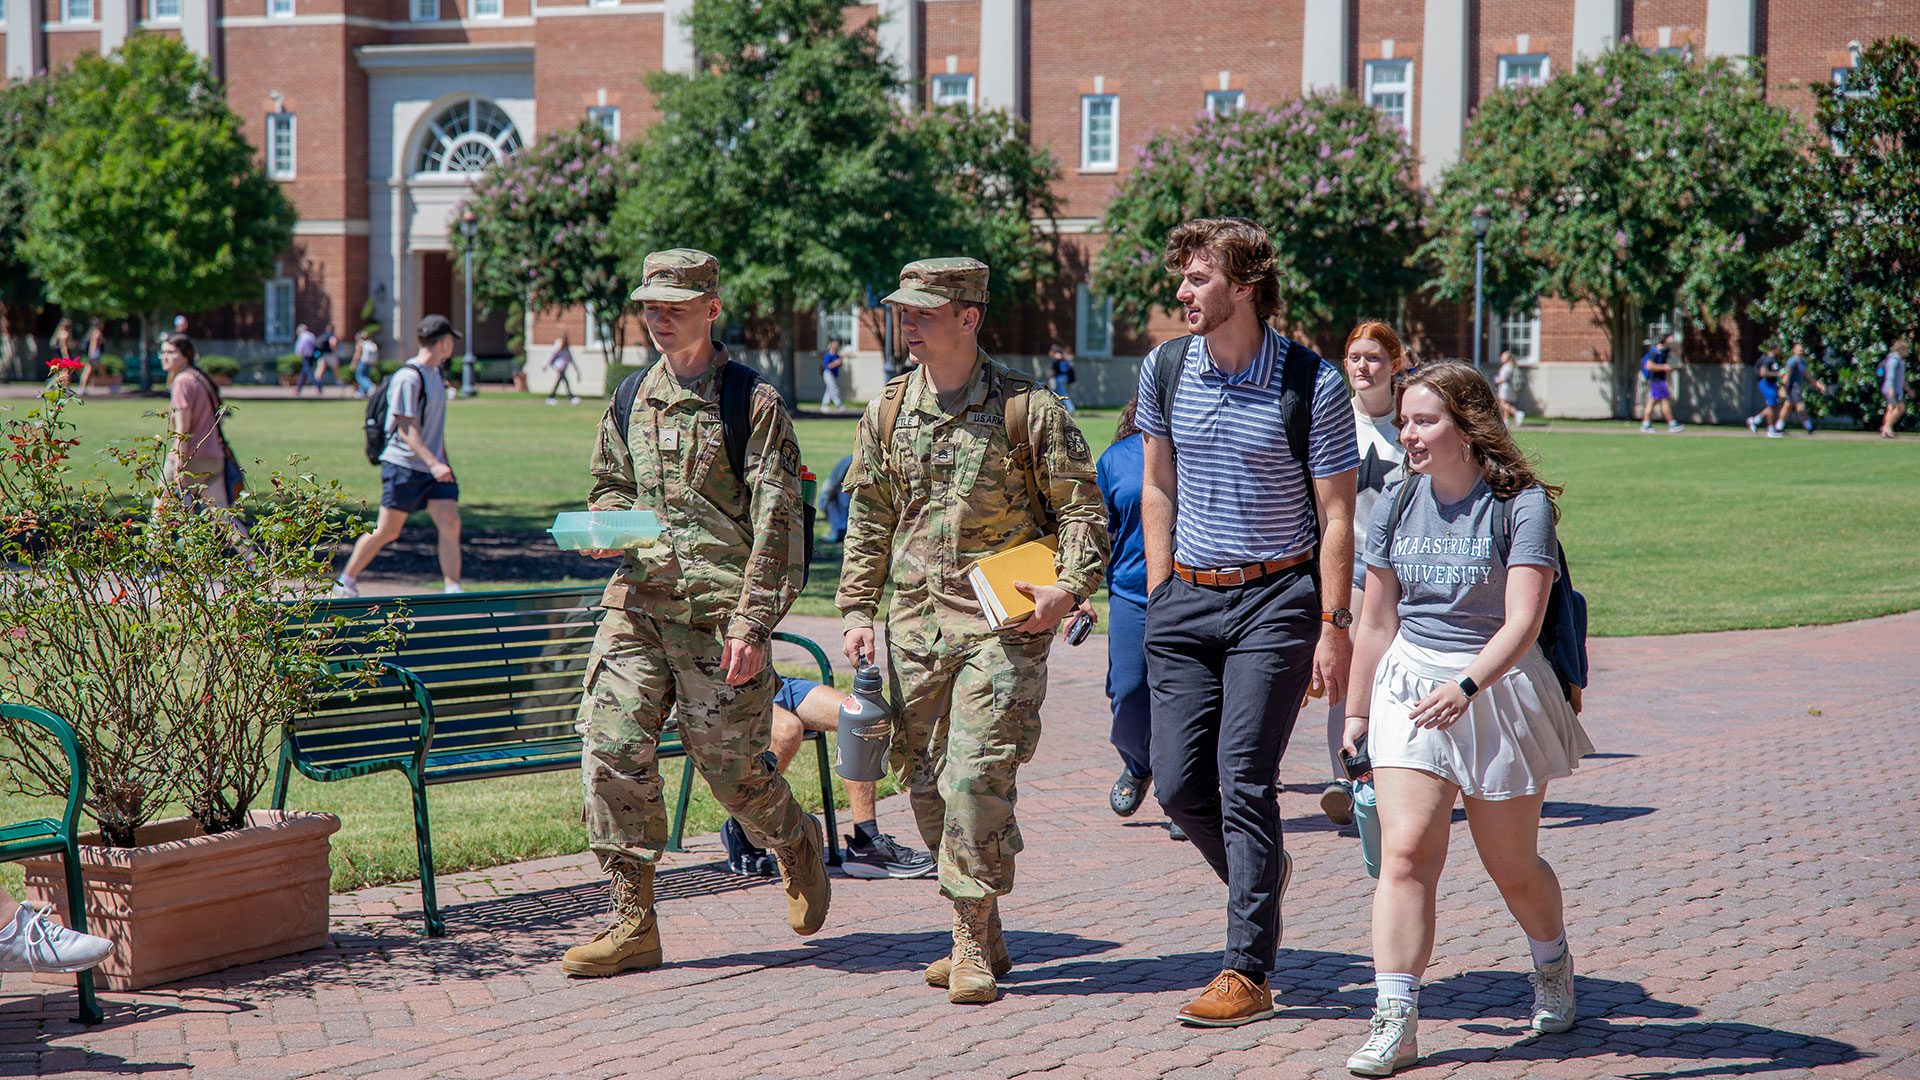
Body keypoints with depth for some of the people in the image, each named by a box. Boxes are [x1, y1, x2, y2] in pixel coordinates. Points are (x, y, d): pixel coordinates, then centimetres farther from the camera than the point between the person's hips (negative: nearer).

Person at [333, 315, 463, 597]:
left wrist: (442, 461, 24)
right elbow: (406, 429, -20)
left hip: (434, 466, 8)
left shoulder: (437, 373, 12)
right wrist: (433, 463, -28)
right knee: (386, 531, -1)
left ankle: (453, 588, -7)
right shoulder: (408, 378, -16)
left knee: (450, 522, -7)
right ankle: (346, 582, 16)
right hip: (404, 466, -8)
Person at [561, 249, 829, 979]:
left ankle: (797, 844, 35)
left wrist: (753, 622, -15)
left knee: (729, 766, 1)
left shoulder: (754, 403, -5)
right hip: (637, 602, 5)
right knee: (612, 748, -6)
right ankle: (633, 924, 2)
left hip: (718, 610, -5)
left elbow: (775, 524, -8)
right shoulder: (631, 400, 13)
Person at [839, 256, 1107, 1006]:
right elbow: (868, 521, 18)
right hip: (915, 621, 5)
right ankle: (983, 937, 21)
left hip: (1003, 620, -5)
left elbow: (1080, 507, 1)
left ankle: (972, 946, -3)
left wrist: (1068, 587, -13)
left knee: (977, 776, -13)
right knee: (924, 779, 7)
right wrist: (857, 609, 11)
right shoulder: (887, 412, 10)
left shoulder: (1028, 408, -4)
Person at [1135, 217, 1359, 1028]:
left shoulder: (1312, 383, -8)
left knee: (1243, 778, -10)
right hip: (1187, 598, 5)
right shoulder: (1165, 371, 5)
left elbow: (1335, 514, -5)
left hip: (1276, 599, -5)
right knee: (1178, 783, 1)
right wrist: (1159, 596, 10)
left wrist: (1333, 626, -10)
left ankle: (1247, 971, -4)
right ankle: (1263, 873, 31)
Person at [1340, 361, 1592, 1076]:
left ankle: (1553, 963, 42)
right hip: (1409, 686, 3)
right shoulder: (1396, 504, 4)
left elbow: (1522, 621, -20)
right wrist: (1357, 711, 16)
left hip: (1498, 685, -3)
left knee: (1513, 867, 11)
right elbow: (1376, 621, 12)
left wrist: (1466, 686, -34)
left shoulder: (1522, 504, -11)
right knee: (1406, 851, -13)